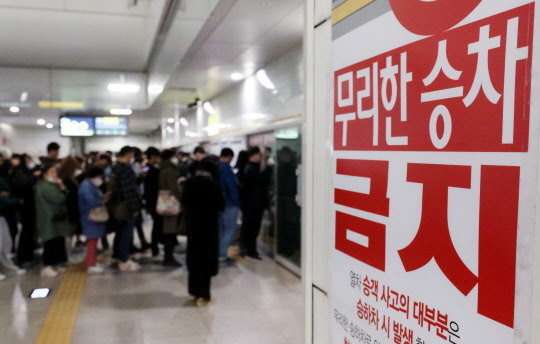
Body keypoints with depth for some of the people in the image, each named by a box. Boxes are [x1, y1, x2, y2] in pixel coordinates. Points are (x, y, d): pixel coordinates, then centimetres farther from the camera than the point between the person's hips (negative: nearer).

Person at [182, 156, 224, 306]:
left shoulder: (189, 183, -3)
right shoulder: (213, 184, -16)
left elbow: (183, 202, 5)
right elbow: (221, 205, -9)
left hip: (191, 224, 5)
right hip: (208, 225, -4)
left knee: (194, 256, 17)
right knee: (206, 258, 5)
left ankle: (193, 291, 26)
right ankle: (203, 295, 8)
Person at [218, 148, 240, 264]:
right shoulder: (226, 169, -18)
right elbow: (232, 188, -19)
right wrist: (237, 203, -10)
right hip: (229, 204, -8)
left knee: (220, 229, 17)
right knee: (229, 230, 0)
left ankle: (217, 254, 23)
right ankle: (222, 255, -1)